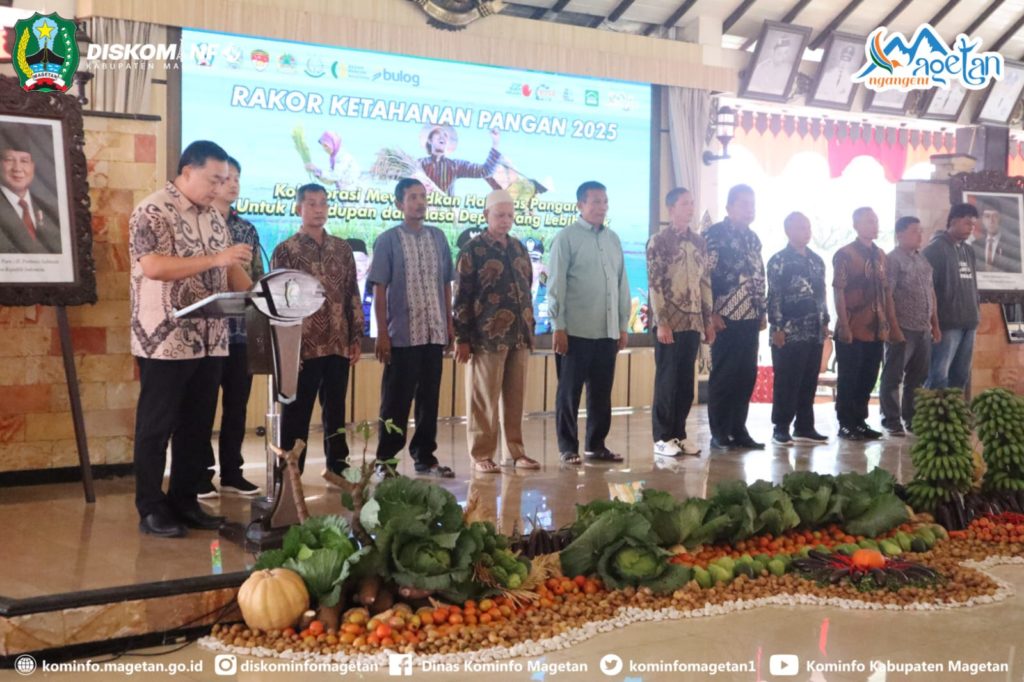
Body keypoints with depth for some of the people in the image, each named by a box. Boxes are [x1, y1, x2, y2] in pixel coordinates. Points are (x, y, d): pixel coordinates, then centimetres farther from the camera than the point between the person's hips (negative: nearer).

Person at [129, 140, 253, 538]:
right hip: (165, 341, -7)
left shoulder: (214, 218, 14)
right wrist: (215, 258, -24)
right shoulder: (152, 212, -9)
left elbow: (229, 270, 18)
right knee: (156, 427, 2)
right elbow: (153, 267, -22)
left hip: (210, 341, 7)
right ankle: (151, 509, 11)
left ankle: (185, 502, 22)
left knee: (197, 427, 12)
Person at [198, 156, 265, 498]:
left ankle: (232, 472, 20)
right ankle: (201, 475, 11)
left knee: (237, 405, 10)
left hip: (240, 330, 5)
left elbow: (258, 278, 15)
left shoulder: (247, 229, 13)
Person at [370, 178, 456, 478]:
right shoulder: (388, 240, -2)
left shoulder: (438, 237, 10)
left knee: (429, 398, 9)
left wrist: (450, 325, 10)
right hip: (402, 334, -4)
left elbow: (446, 284, 14)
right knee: (396, 400, 1)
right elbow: (380, 290, -4)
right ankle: (385, 459, 10)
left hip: (434, 333, 4)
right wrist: (382, 333, -9)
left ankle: (425, 455, 19)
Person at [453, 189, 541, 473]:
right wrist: (462, 338, -9)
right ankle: (482, 455, 9)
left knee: (515, 398, 9)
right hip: (487, 337, -5)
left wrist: (530, 329, 17)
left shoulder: (518, 248, 15)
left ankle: (516, 451, 18)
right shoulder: (473, 250, -3)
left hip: (519, 337, 5)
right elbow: (461, 296, -6)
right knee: (484, 400, 1)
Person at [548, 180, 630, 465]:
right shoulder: (566, 238, -3)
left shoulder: (613, 239, 13)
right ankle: (568, 448, 10)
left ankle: (596, 445, 20)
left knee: (602, 391, 9)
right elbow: (556, 285, -6)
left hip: (607, 331, 5)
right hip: (576, 330, -5)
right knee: (569, 392, 2)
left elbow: (622, 284, 15)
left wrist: (623, 325, 12)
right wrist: (558, 327, -11)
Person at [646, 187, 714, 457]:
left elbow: (705, 282, 14)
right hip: (669, 322, -5)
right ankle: (662, 437, 7)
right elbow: (654, 284, -10)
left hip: (693, 322, 5)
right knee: (667, 380, 0)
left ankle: (679, 434, 17)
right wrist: (662, 322, -15)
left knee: (686, 381, 8)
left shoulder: (699, 242, 12)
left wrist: (708, 321, 10)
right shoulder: (658, 241, -5)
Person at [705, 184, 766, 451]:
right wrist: (711, 313, -15)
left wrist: (762, 311, 14)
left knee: (747, 376, 7)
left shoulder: (752, 238, 16)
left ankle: (738, 430, 15)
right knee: (723, 376, -2)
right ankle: (719, 433, 5)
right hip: (726, 317, -7)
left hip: (750, 317, 7)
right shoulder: (715, 234, -5)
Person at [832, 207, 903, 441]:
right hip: (852, 331, -6)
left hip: (876, 330, 6)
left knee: (868, 379, 11)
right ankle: (846, 425, 9)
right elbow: (838, 292, -11)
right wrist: (844, 326, -17)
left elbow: (886, 293, 15)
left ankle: (860, 421, 21)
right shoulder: (845, 254, -7)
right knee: (848, 379, 1)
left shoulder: (880, 256, 13)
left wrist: (893, 325, 12)